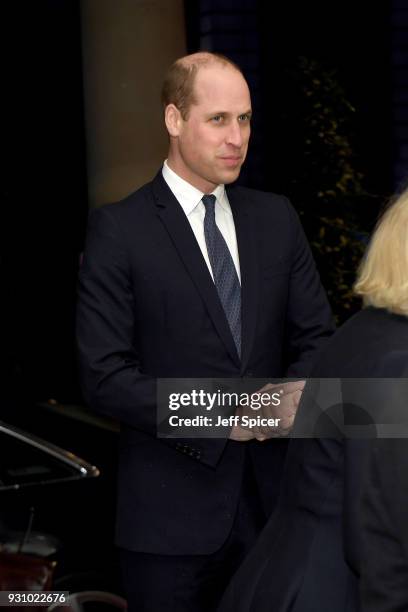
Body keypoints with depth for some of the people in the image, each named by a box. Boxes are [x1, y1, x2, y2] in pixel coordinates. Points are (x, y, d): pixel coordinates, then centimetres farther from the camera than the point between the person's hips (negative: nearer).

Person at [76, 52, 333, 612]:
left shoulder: (276, 218, 8)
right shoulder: (118, 229, -7)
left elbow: (316, 336, 10)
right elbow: (105, 377, -13)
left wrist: (298, 389, -13)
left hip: (273, 502, 5)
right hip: (172, 517, -4)